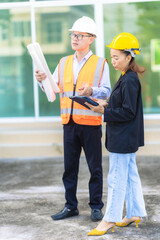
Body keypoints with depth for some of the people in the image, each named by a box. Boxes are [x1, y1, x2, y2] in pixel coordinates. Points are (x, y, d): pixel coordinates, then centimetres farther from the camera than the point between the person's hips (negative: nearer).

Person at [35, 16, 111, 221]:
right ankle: (70, 206, 20)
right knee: (69, 167, 10)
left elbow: (106, 91, -7)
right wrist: (43, 80, -14)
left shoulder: (100, 63, 1)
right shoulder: (64, 63, 12)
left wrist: (92, 91, -26)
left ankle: (96, 207, 16)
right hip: (69, 122, 4)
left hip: (90, 122, -4)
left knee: (95, 167, 4)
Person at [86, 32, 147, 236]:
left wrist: (104, 111, -21)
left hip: (123, 139, -10)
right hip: (125, 138, 10)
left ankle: (110, 219, 7)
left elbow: (128, 112, -22)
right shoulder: (126, 78, 12)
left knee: (116, 178, -2)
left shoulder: (130, 80, -19)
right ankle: (135, 213, 26)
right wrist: (106, 106, 4)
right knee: (129, 175, 16)